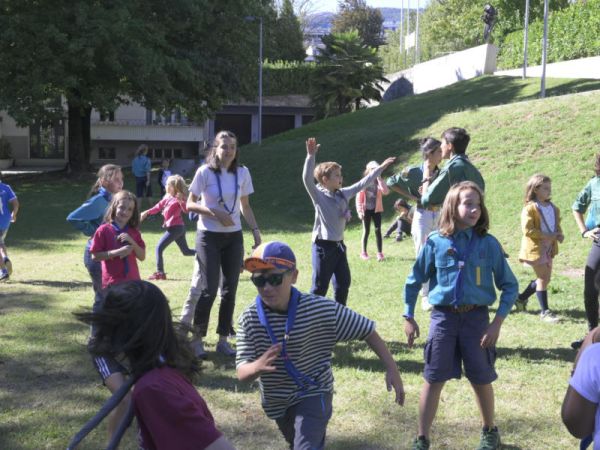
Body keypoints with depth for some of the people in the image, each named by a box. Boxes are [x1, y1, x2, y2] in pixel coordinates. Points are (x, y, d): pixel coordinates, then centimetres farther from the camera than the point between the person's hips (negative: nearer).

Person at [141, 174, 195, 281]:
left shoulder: (178, 199, -14)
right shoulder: (167, 197, 10)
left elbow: (186, 210, -28)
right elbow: (158, 206, 18)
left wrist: (181, 201, -44)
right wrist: (146, 213, 14)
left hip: (175, 228, -9)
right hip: (178, 227, 9)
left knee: (159, 247, -6)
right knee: (186, 251, 16)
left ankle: (160, 273, -2)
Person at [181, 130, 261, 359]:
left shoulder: (242, 173, 3)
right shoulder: (205, 172, -8)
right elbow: (190, 204, -5)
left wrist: (255, 230, 4)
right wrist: (214, 213, -18)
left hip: (234, 237, 4)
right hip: (209, 237, -4)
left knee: (230, 289, 6)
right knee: (209, 289, -8)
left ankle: (223, 339, 16)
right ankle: (196, 339, 3)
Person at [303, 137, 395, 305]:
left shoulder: (343, 194, 8)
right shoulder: (318, 195, -12)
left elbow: (363, 183, 15)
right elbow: (307, 179, -28)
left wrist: (381, 167, 16)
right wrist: (311, 156, -38)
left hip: (339, 245, 8)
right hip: (323, 246, -8)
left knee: (343, 282, 15)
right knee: (320, 286, -3)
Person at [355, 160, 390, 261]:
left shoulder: (379, 183, 2)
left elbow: (386, 191, -18)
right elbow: (359, 197, -5)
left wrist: (379, 178, -17)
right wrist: (360, 211, -13)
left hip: (376, 210, 1)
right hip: (366, 210, -1)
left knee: (378, 230, -3)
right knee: (366, 231, 5)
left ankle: (380, 253, -2)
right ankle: (364, 252, 16)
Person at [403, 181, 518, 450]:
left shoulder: (488, 244, -5)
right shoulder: (436, 242, -4)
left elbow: (510, 286, 0)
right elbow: (414, 281, 6)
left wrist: (497, 322, -8)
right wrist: (409, 318, 6)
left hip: (476, 317, 0)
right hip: (443, 317, 0)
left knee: (481, 380, 10)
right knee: (433, 380, 2)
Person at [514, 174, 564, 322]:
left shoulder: (553, 207, 9)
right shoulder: (530, 208, -16)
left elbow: (557, 224, 20)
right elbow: (527, 230, -21)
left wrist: (559, 234, -3)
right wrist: (546, 236, -23)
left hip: (549, 248, 8)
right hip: (535, 248, -8)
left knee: (545, 278, 14)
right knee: (543, 278, -5)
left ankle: (521, 298, 32)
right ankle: (544, 311, 4)